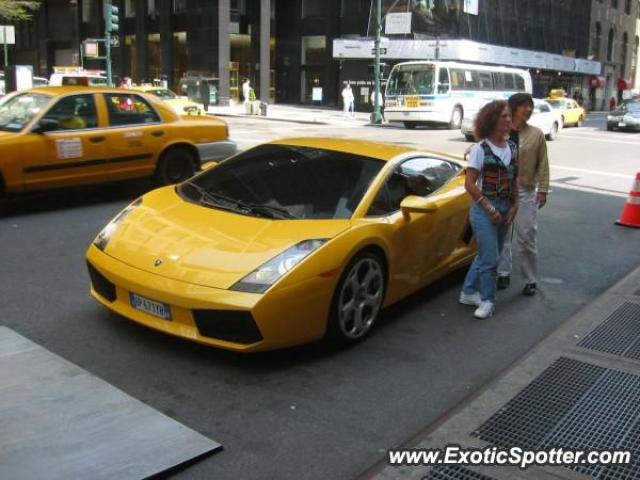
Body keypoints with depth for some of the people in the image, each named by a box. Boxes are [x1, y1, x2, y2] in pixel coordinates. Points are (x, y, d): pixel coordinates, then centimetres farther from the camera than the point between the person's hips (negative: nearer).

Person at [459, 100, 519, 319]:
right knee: (490, 258, -5)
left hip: (505, 209, 6)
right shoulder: (480, 149, -11)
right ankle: (487, 300, 11)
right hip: (484, 209, -6)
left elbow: (514, 180, 14)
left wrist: (514, 206, 2)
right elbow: (469, 184, -13)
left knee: (486, 255, 14)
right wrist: (489, 208, -16)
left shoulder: (512, 147, 7)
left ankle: (469, 292, 29)